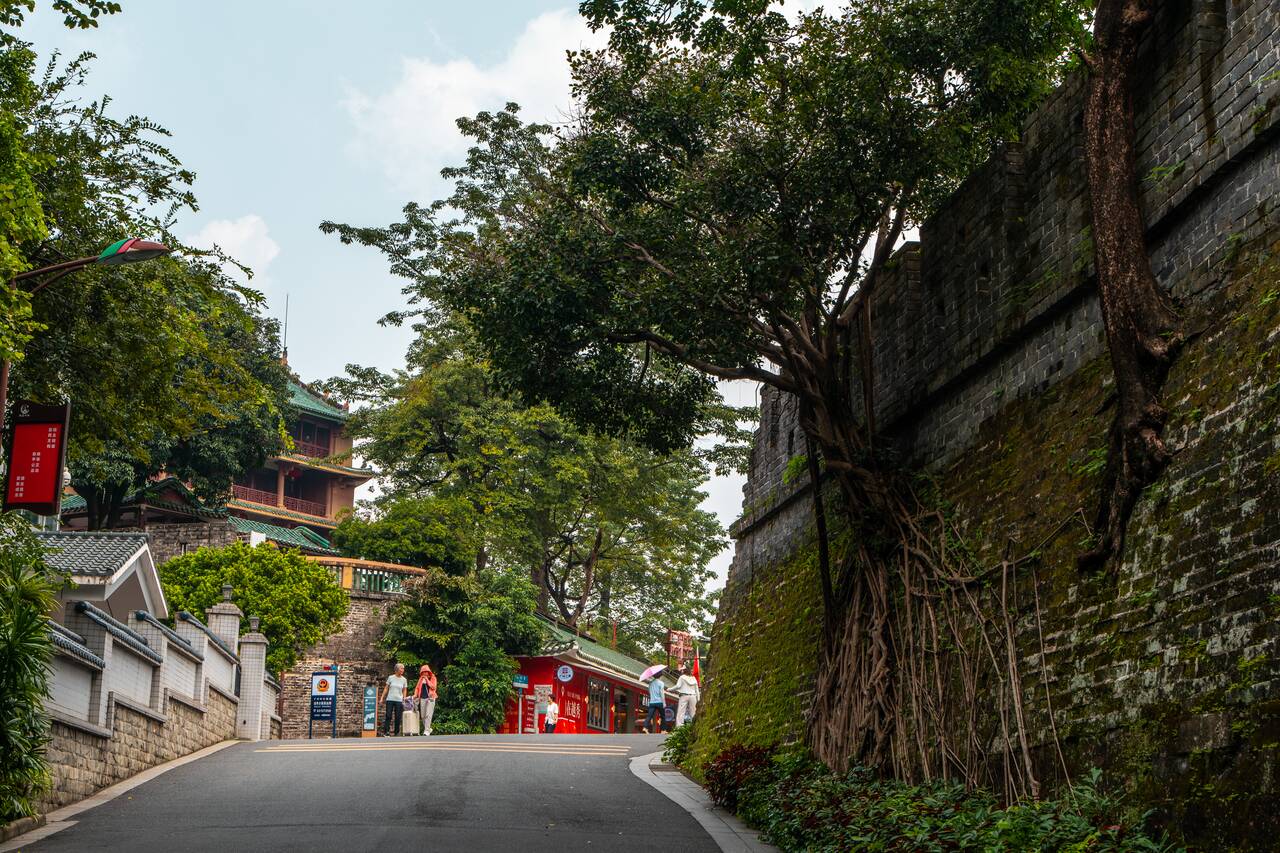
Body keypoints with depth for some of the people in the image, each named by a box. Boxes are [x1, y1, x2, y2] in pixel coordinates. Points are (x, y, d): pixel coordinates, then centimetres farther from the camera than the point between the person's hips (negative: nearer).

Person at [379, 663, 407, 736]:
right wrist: (382, 698, 1)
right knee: (388, 716, -5)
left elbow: (404, 691, 10)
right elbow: (386, 688, 6)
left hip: (399, 701, 1)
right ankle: (385, 732, -4)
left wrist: (404, 700, 3)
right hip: (390, 700, -1)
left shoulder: (404, 680, 6)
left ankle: (397, 733, 8)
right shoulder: (390, 678, 2)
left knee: (398, 717, 1)